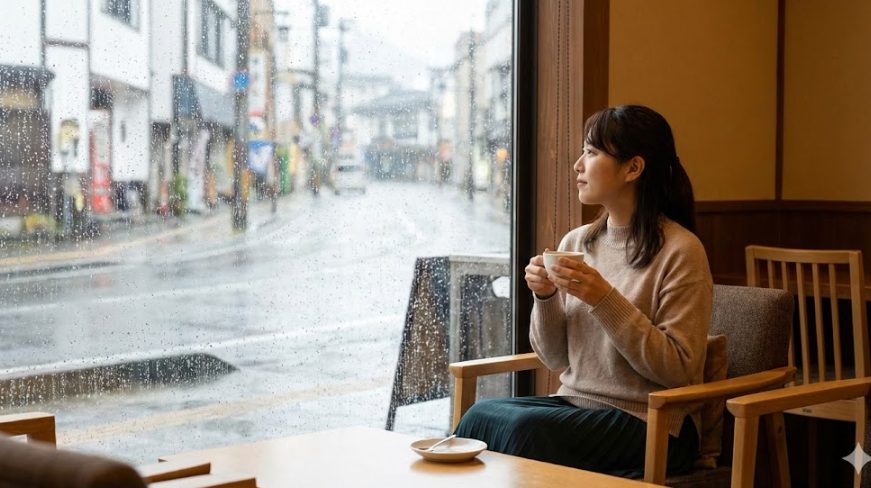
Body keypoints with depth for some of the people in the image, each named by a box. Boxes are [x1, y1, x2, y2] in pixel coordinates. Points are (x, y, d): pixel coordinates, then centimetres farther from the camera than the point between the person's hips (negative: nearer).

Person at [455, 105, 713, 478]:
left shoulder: (679, 250, -10)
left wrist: (604, 300, -21)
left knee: (523, 428, -29)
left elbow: (678, 370, -15)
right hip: (575, 403, 6)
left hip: (649, 423, -5)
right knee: (480, 415, -23)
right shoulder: (576, 242, 9)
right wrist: (544, 298, -6)